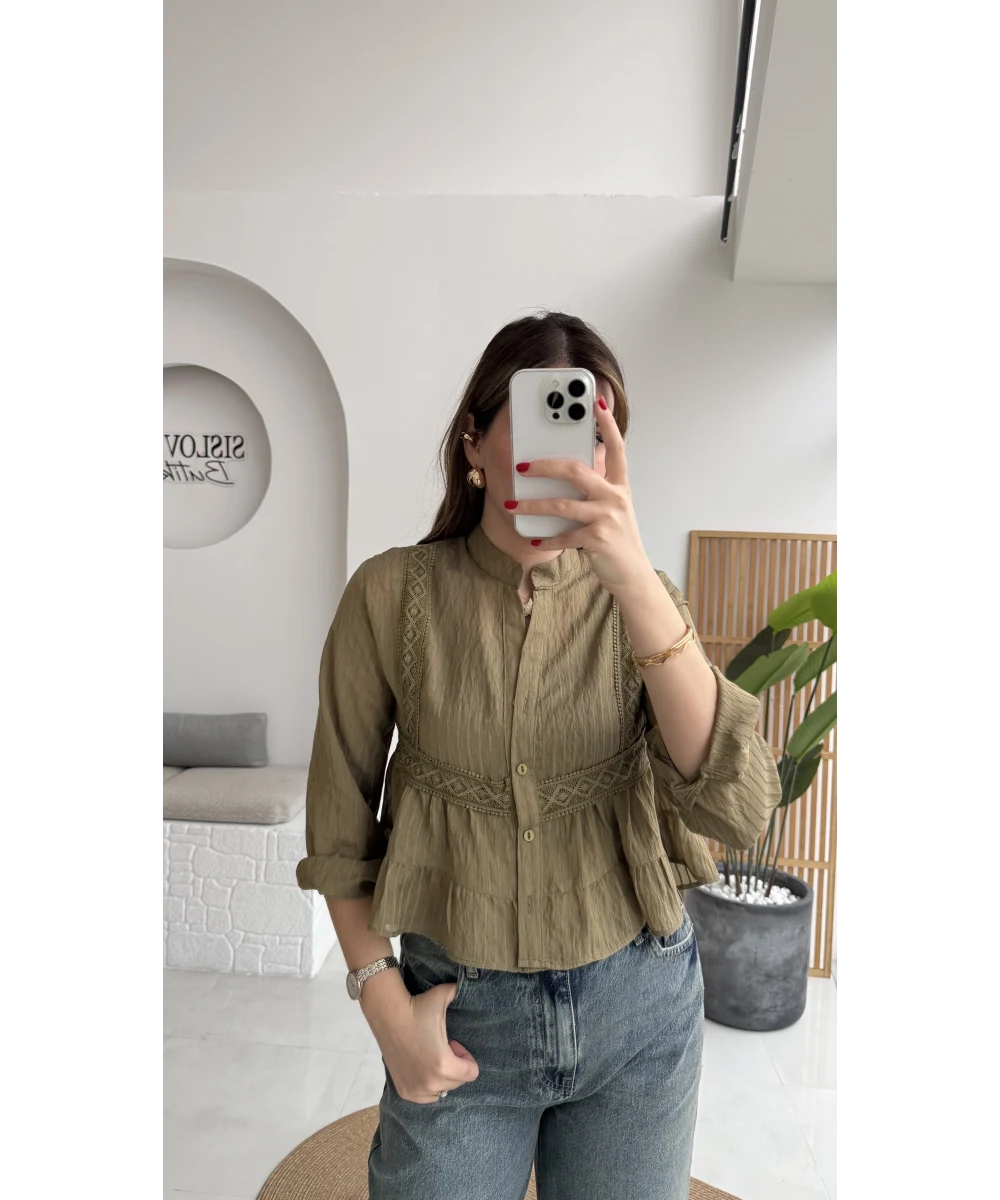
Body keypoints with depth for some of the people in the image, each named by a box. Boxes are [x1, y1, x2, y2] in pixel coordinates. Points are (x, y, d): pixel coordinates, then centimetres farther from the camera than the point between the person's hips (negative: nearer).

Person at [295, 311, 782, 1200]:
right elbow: (339, 824, -2)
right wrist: (383, 1002, -6)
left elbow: (737, 808, -21)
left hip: (639, 1002, 2)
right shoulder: (394, 592, -10)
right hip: (460, 1018, -1)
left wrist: (635, 578, -30)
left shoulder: (636, 595, -6)